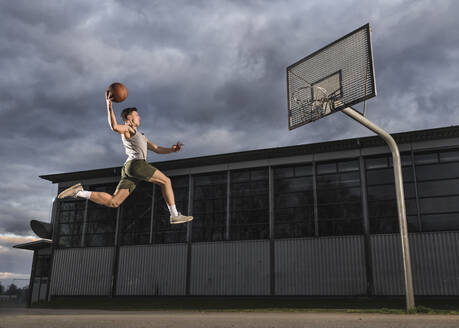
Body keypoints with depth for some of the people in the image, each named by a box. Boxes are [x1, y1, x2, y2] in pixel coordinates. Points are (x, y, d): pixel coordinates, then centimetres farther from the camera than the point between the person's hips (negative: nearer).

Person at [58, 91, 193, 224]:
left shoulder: (141, 136, 37)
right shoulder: (128, 128, 10)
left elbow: (157, 149, 32)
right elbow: (115, 127, -14)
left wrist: (171, 149, 16)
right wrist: (109, 107, -21)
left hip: (129, 172, 9)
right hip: (136, 164, -9)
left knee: (112, 202, 0)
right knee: (166, 181, -1)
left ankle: (79, 192, -2)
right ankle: (175, 215, -3)